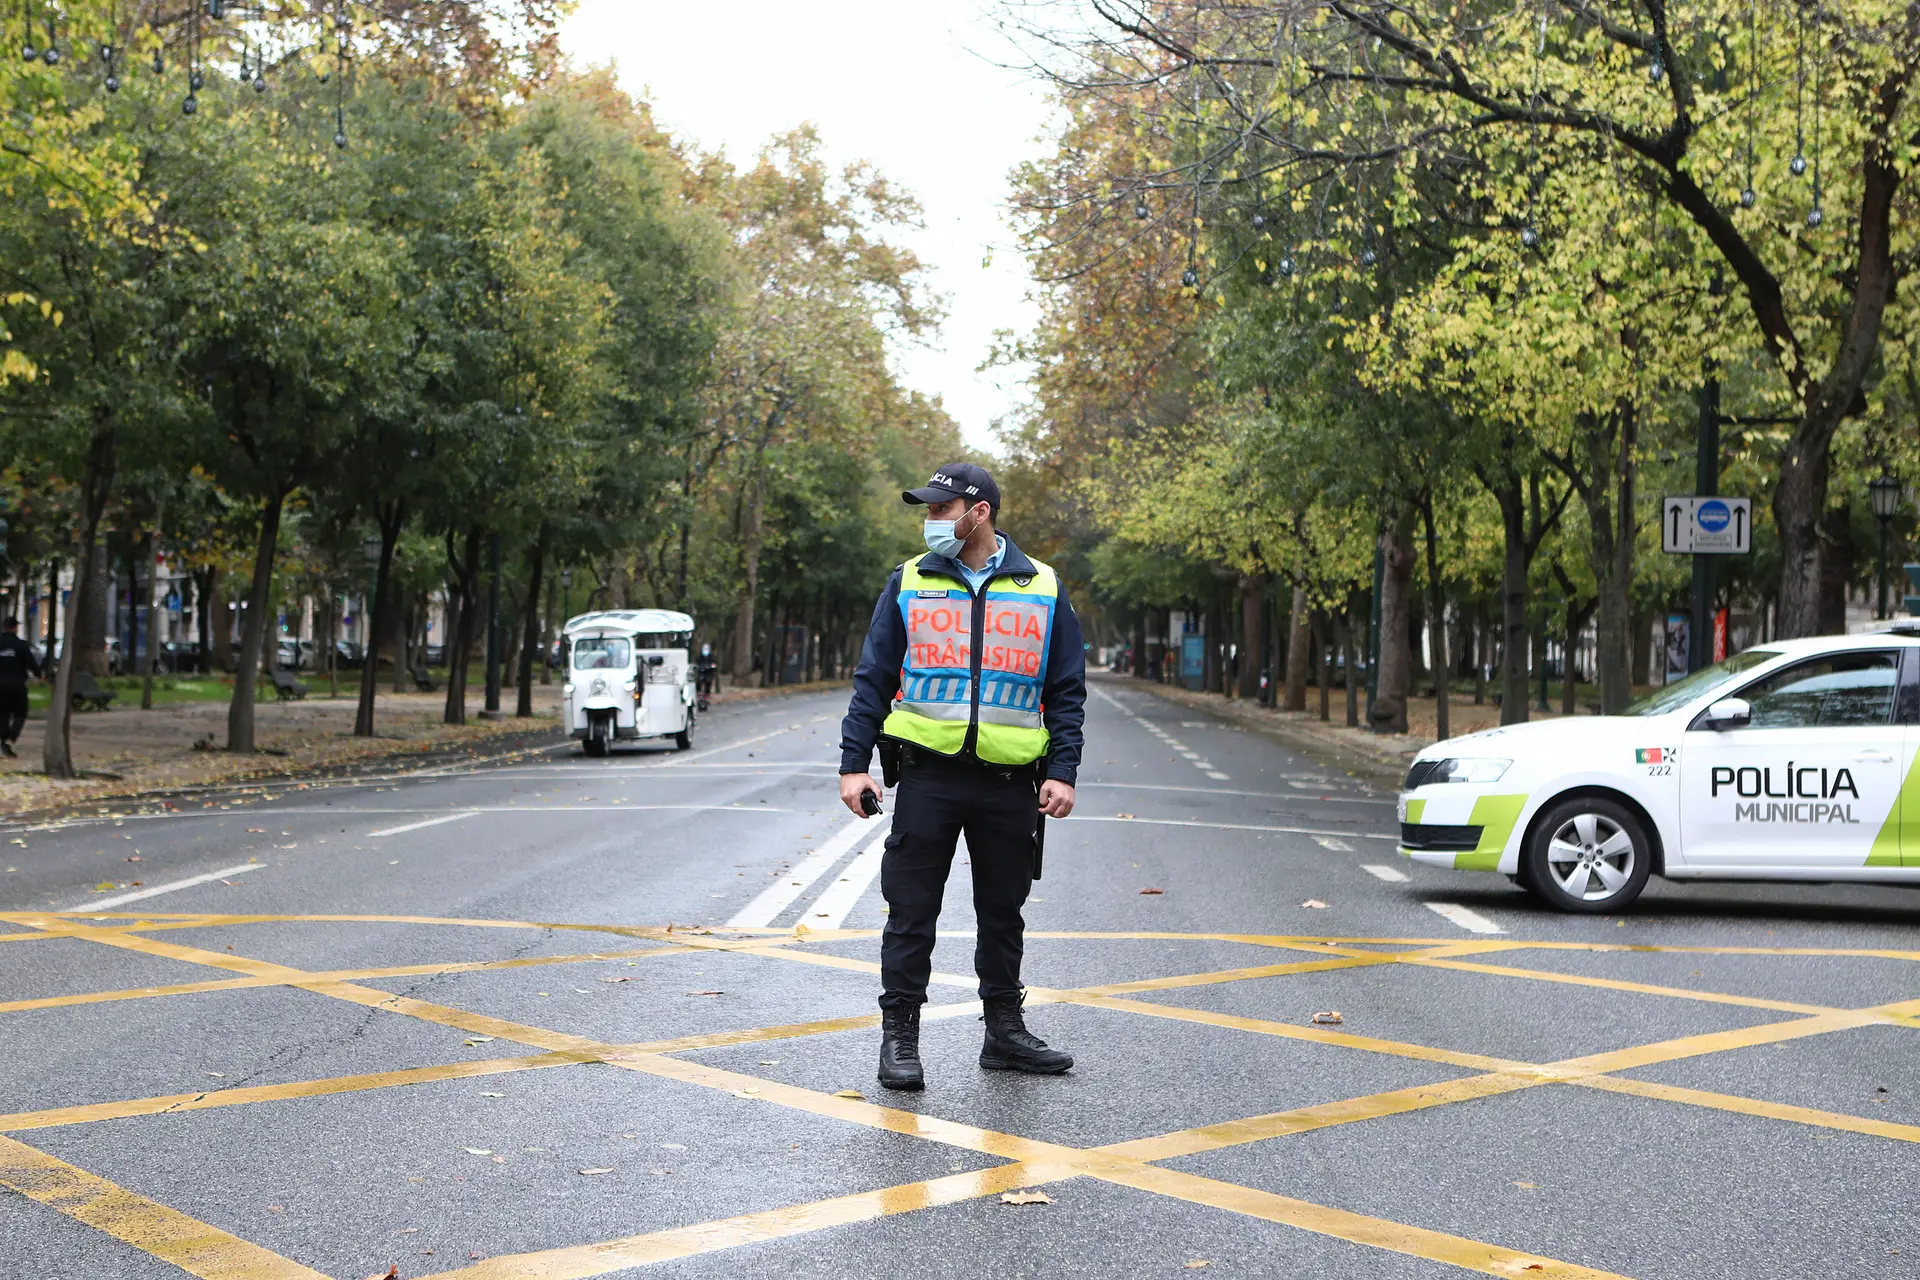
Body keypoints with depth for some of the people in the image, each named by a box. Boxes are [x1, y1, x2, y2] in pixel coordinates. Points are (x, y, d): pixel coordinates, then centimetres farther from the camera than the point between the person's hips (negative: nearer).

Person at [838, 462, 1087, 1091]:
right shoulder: (908, 584, 5)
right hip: (928, 775, -1)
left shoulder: (1042, 589, 5)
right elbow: (873, 680, 6)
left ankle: (1005, 1029, 25)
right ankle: (900, 1035, 11)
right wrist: (854, 763, -2)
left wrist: (1062, 772, -1)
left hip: (1011, 783, 1)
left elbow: (1066, 691, 8)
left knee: (1003, 913, 11)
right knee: (911, 912, 1)